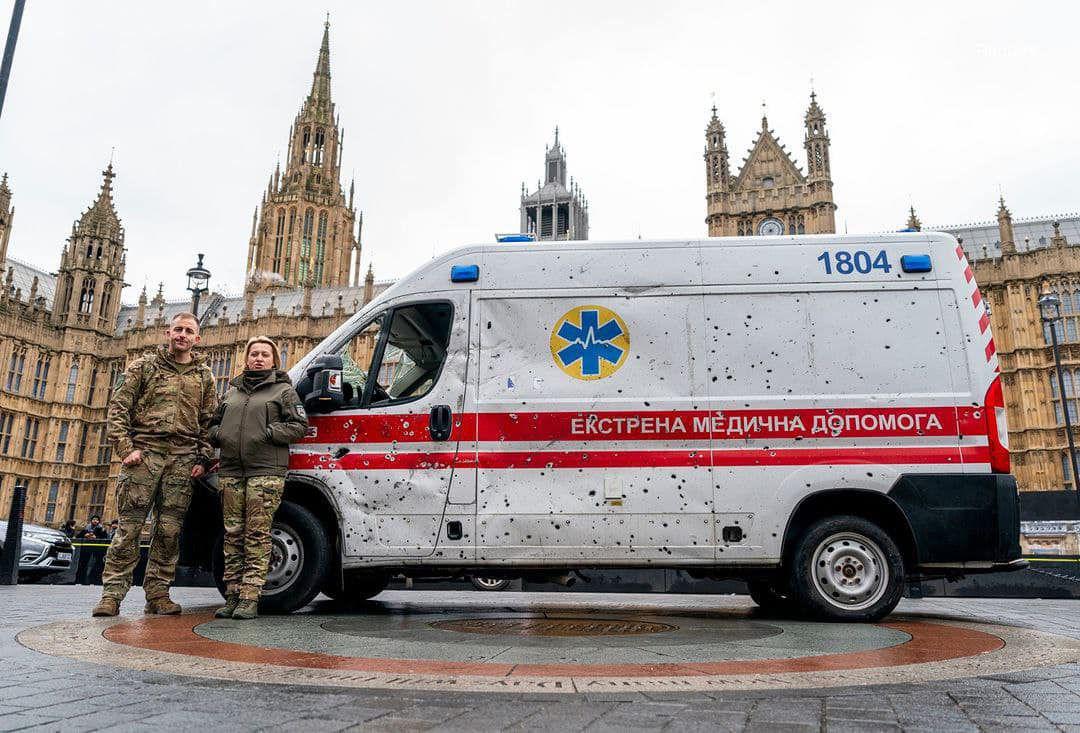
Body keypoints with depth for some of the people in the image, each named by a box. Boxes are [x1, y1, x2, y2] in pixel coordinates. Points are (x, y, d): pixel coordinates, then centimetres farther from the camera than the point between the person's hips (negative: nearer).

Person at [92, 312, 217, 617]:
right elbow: (118, 408, 3)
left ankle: (157, 594, 10)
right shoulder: (143, 366, 8)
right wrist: (126, 448, -8)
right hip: (144, 453, -2)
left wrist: (203, 458, 4)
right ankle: (112, 594, 4)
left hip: (183, 460, 2)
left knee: (169, 530, 2)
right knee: (129, 527, -3)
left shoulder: (204, 376, 15)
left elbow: (209, 421, 14)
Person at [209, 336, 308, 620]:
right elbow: (214, 423, 28)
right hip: (230, 471, 5)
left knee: (257, 536, -7)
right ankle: (233, 595, 11)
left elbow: (300, 426, 0)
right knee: (233, 535, 5)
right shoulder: (233, 391, 23)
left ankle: (250, 598, -5)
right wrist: (217, 435, 6)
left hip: (266, 472, -5)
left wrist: (269, 432, -12)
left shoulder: (283, 390, 8)